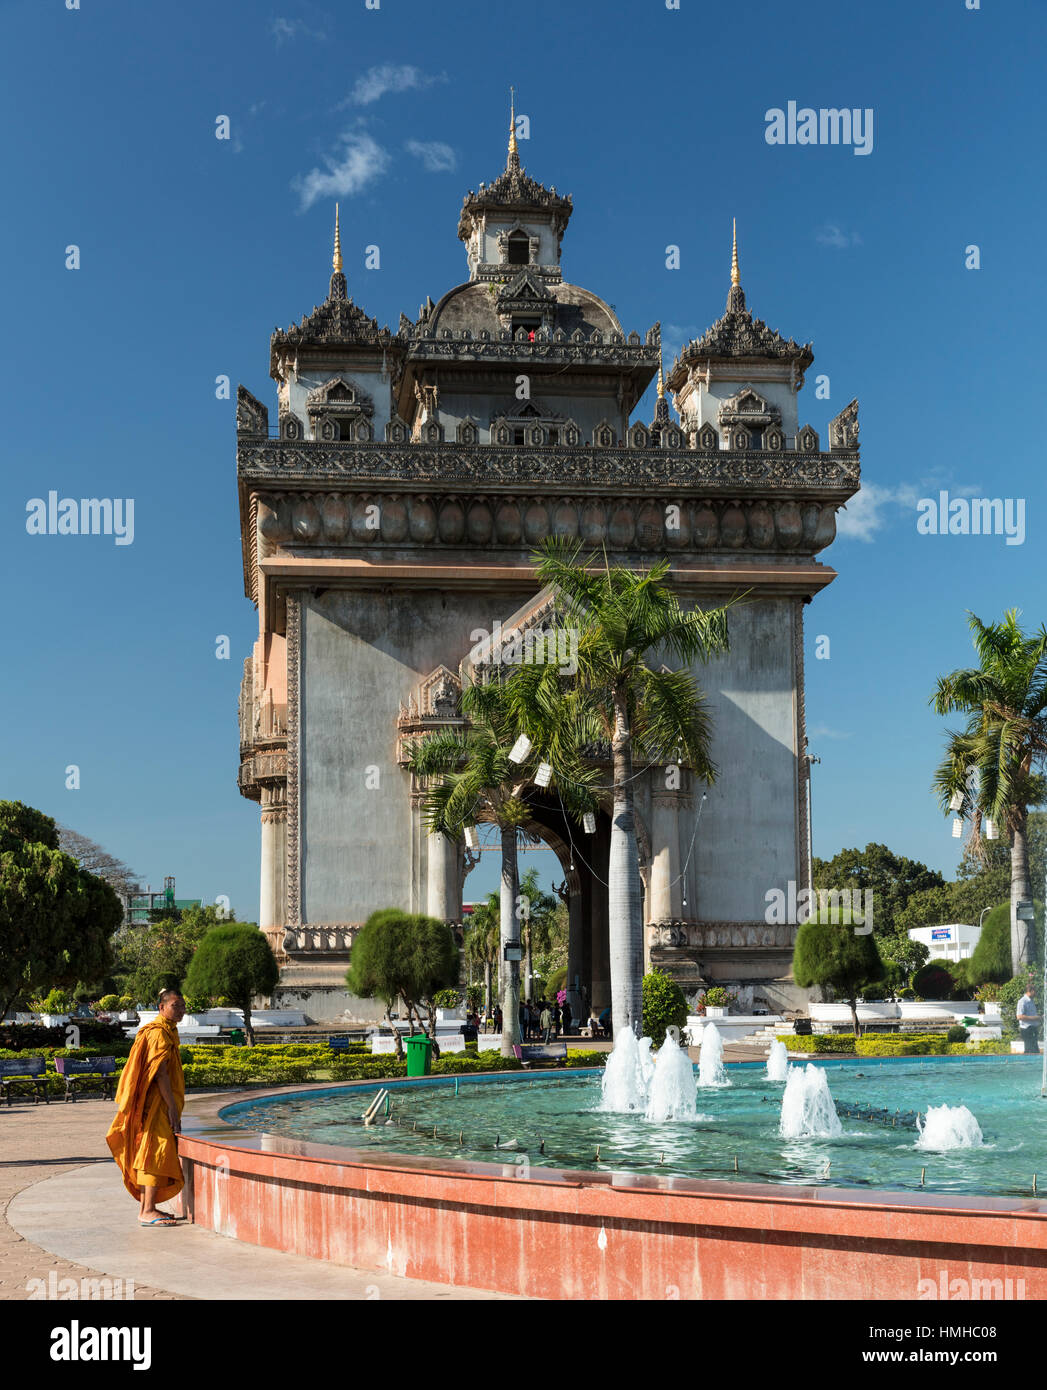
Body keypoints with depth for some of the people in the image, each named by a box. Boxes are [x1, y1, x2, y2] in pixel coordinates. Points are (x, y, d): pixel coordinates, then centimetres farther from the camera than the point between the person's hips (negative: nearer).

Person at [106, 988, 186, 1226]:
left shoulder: (168, 1032, 18)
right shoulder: (158, 1033, -15)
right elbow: (160, 1073, -21)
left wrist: (173, 1107, 22)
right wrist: (173, 1108, -22)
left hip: (161, 1105, 10)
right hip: (157, 1105, -10)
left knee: (151, 1155, 12)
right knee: (156, 1153, -11)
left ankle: (146, 1208, 18)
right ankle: (147, 1211, -12)